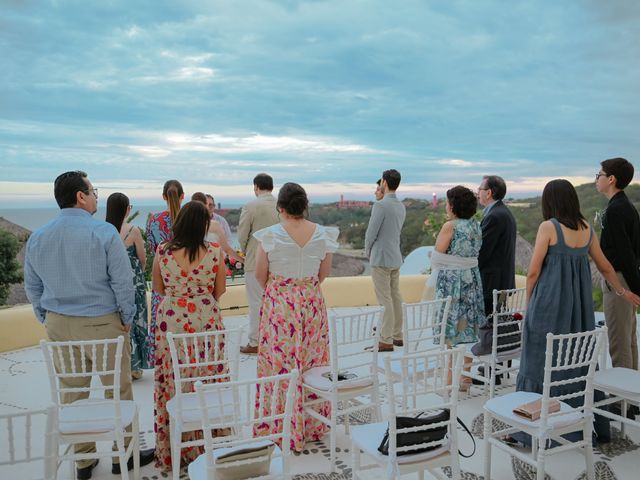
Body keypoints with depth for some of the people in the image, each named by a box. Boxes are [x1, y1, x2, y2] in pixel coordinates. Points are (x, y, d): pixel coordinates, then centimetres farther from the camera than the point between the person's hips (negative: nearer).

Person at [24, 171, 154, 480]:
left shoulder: (37, 238, 2)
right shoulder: (104, 232, -14)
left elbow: (32, 287, 9)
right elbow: (122, 281, -13)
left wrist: (48, 321, 18)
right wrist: (127, 318, -1)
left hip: (59, 326, 5)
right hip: (103, 323, -5)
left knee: (73, 394, 15)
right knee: (117, 391, 10)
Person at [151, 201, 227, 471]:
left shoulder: (162, 251, -6)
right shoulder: (214, 252, -9)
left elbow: (158, 289, 7)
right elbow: (219, 291, 2)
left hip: (171, 321, 1)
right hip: (206, 321, -1)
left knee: (171, 386, 11)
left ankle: (171, 452, 23)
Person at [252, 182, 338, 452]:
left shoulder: (270, 235, -13)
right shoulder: (322, 234, -4)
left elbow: (260, 275, -4)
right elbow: (324, 273, 6)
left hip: (278, 305, -3)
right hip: (312, 303, 3)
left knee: (279, 366, 7)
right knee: (311, 363, 14)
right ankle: (312, 426, 28)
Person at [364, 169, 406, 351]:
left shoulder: (380, 205, -16)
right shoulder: (401, 207, 10)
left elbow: (371, 232, -13)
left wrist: (367, 251, 3)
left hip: (380, 258, -8)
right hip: (396, 257, 8)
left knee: (385, 299, -5)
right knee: (395, 296, 13)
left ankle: (386, 341, -2)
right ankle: (397, 335, 21)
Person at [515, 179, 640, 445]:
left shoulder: (548, 227, -11)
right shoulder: (586, 227, 6)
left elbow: (533, 271, -9)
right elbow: (605, 266, 17)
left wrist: (528, 302, 6)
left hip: (549, 304, -6)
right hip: (579, 304, 6)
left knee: (542, 362, 2)